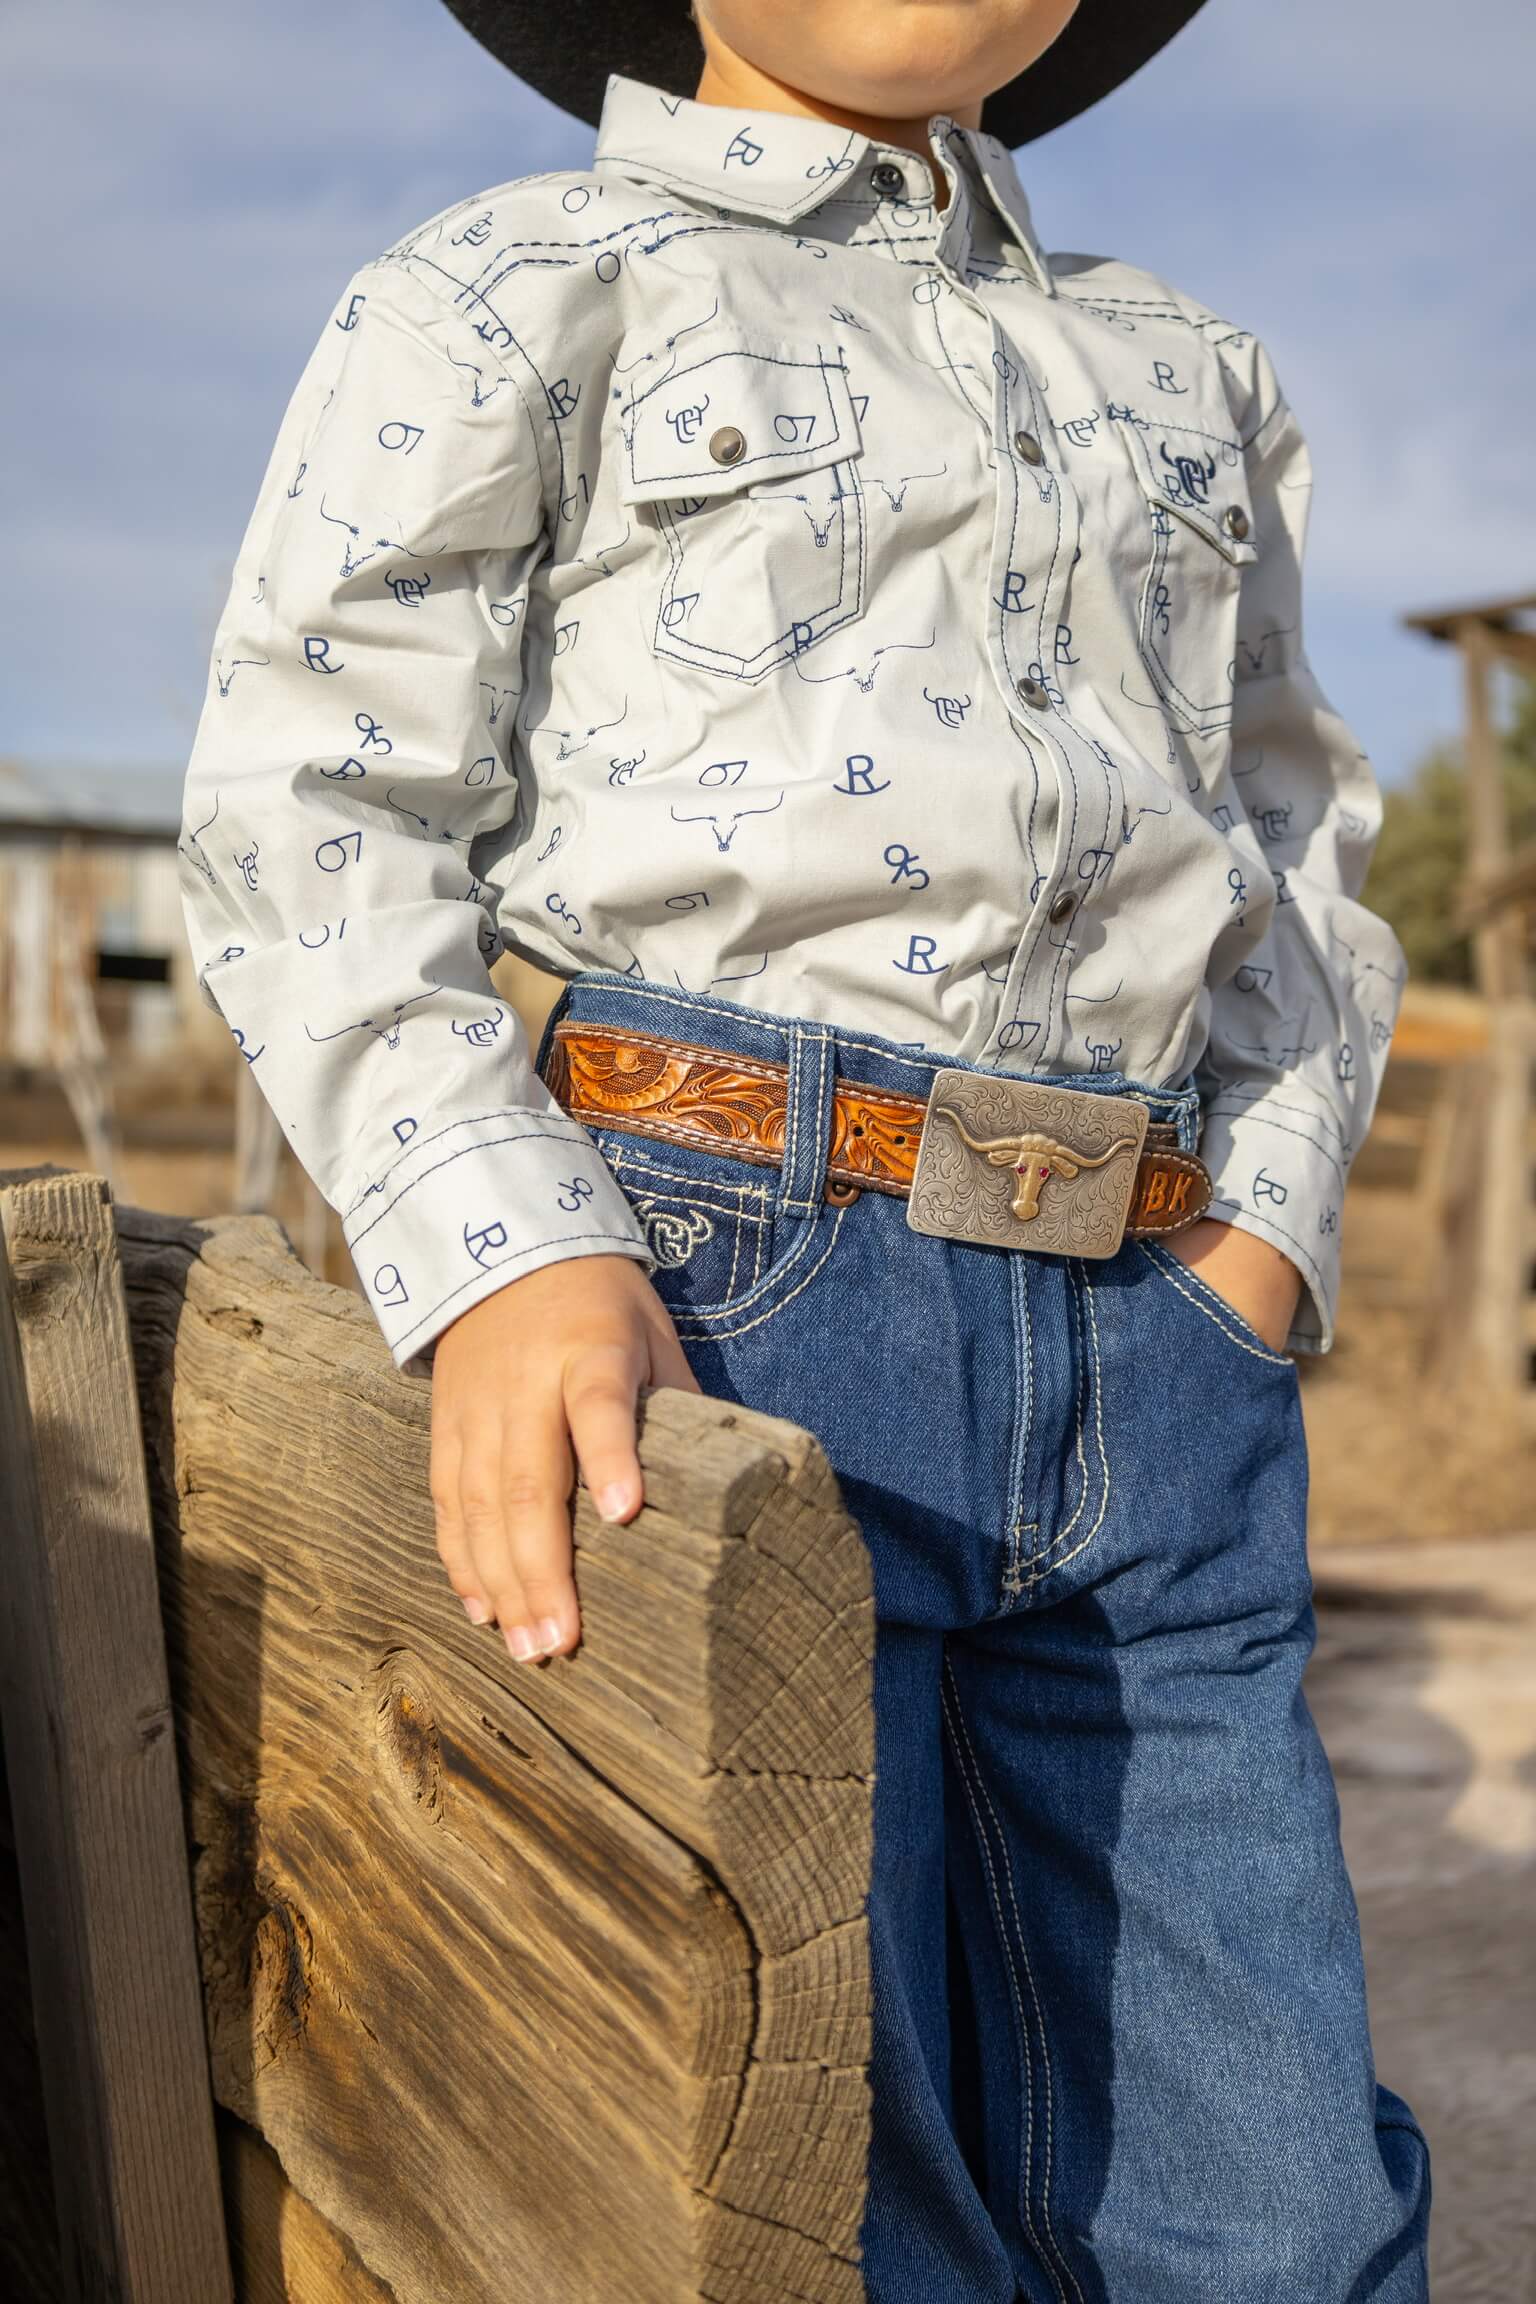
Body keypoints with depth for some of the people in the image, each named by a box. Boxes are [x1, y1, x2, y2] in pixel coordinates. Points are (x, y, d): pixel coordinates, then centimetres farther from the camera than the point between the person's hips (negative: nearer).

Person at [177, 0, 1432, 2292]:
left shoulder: (1187, 371, 23)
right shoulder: (509, 297, 8)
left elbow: (1297, 858, 24)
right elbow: (307, 820, -1)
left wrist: (1265, 1233, 7)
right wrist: (500, 1259, -18)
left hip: (1152, 1366, 5)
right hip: (699, 1322, -4)